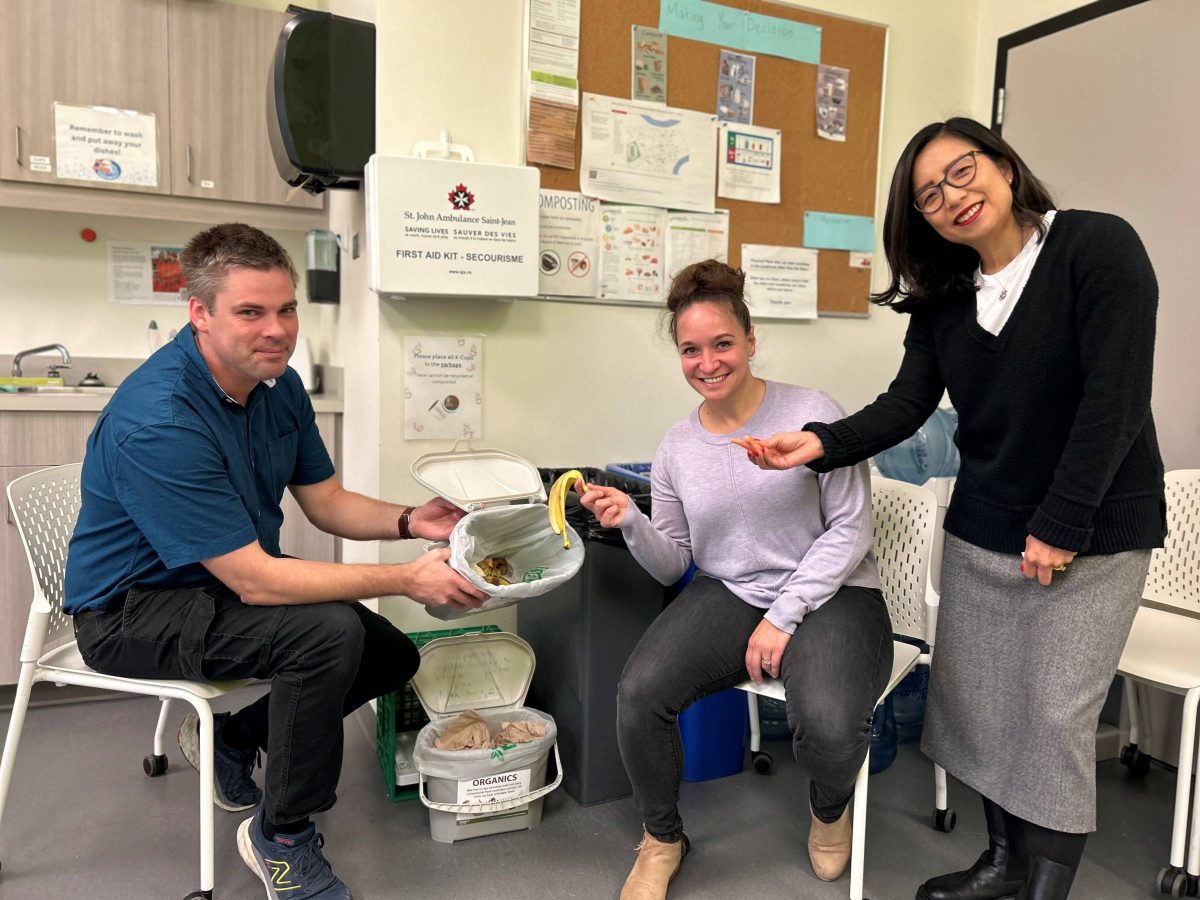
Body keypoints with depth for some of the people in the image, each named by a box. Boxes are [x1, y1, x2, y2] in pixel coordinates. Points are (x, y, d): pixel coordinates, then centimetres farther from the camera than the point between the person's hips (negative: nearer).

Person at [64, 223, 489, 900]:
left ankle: (233, 733, 22)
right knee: (330, 630, -31)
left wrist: (409, 521, -17)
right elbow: (254, 579, -32)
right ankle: (284, 837, -7)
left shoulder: (279, 386, -4)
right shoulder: (157, 423, -31)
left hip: (231, 584, 8)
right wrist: (408, 579, -33)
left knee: (393, 656, 3)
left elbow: (327, 502, 4)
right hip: (134, 610, -8)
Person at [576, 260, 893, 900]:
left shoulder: (813, 414, -7)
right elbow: (673, 564, 8)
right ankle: (661, 839, 11)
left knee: (828, 727, -31)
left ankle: (830, 807, 13)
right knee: (638, 695, -22)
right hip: (727, 593, 3)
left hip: (826, 595, -3)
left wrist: (784, 616, -14)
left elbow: (851, 528, -8)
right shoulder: (677, 449, 5)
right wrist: (631, 524, -14)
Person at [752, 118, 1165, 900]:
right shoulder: (943, 297, 5)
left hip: (1093, 532, -5)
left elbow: (1116, 397, -18)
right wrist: (823, 443, -21)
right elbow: (907, 404, -3)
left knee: (1056, 716, 0)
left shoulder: (1099, 247, -12)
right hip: (981, 532, 6)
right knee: (980, 702, 12)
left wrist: (1060, 525, -20)